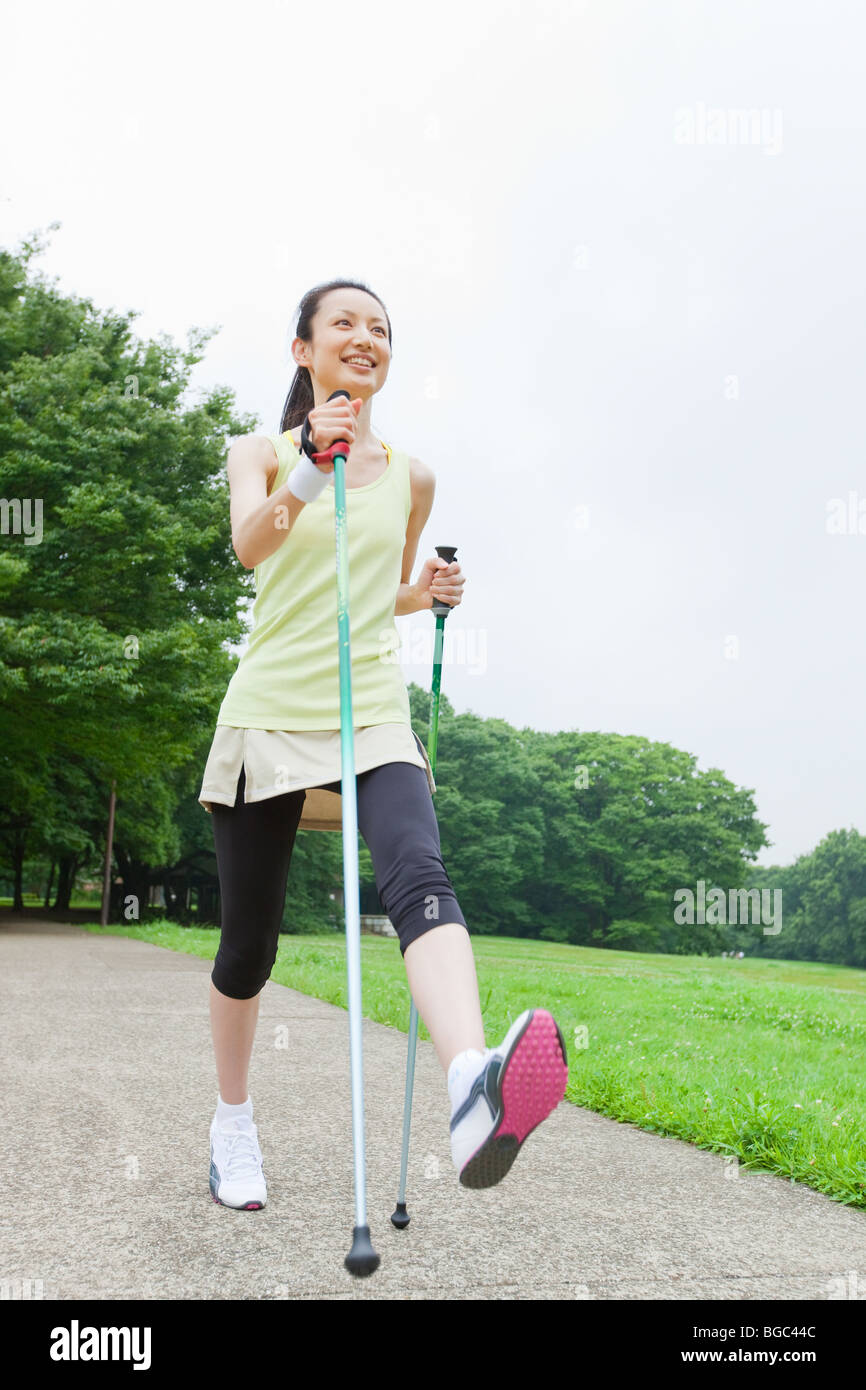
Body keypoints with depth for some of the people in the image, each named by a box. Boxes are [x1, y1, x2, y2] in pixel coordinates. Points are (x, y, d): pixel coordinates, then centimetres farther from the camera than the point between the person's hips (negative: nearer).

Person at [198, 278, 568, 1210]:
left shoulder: (411, 477, 13)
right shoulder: (261, 453, 5)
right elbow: (250, 546, -18)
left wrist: (427, 594, 4)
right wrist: (310, 468, -36)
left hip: (374, 714, 1)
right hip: (270, 708, -1)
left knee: (420, 876, -28)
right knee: (248, 940, 5)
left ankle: (475, 1096, -51)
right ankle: (233, 1119, 30)